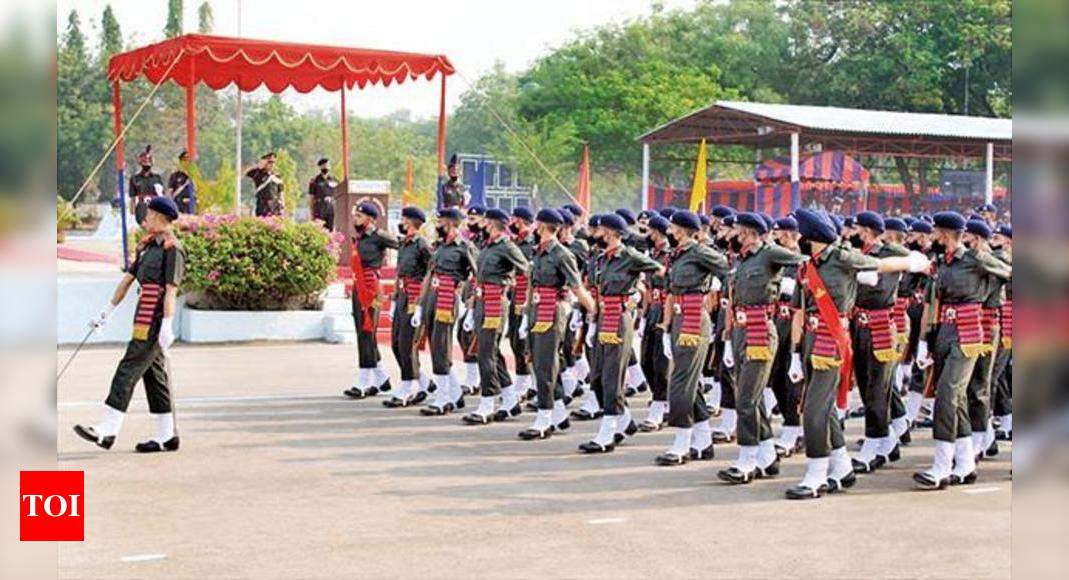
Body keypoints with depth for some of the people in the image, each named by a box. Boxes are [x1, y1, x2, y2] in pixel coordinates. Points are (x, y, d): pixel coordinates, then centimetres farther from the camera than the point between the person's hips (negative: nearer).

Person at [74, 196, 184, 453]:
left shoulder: (172, 248, -11)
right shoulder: (148, 246, 17)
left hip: (154, 321, -9)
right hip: (145, 319, 9)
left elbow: (171, 290, -17)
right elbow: (127, 279, 21)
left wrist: (166, 326, -23)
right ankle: (167, 436, 13)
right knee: (155, 375, 9)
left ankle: (107, 431, -8)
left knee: (128, 371, -9)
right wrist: (107, 312, 22)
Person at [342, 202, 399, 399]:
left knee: (367, 335, -8)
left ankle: (362, 385, -6)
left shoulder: (379, 236, -9)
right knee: (364, 335, 13)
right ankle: (382, 379, 24)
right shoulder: (357, 238, 13)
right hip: (357, 289, 9)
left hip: (372, 291, -9)